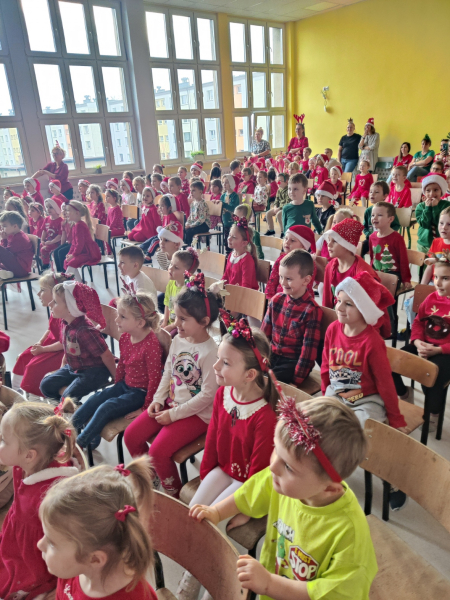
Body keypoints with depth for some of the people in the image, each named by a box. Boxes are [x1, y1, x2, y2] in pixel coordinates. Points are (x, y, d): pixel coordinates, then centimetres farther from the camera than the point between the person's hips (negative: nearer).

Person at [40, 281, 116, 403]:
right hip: (72, 368, 9)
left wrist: (116, 379, -17)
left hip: (94, 372, -9)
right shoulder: (64, 323, -5)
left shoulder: (85, 331, -32)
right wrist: (62, 368, 13)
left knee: (68, 396, -20)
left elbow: (106, 356, -26)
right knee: (46, 384, 4)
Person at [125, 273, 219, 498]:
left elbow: (207, 395, -23)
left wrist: (174, 414, -17)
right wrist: (158, 399, -1)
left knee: (158, 451, -18)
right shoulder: (178, 340, 0)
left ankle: (173, 495, 10)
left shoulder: (210, 352, -24)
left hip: (196, 413, -8)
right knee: (131, 435, 5)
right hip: (171, 404, 8)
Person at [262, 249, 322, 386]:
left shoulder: (312, 310, -12)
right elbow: (264, 333, 10)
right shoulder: (276, 300, 5)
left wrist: (297, 381, -12)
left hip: (292, 362, -5)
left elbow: (308, 349, -12)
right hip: (272, 355, 6)